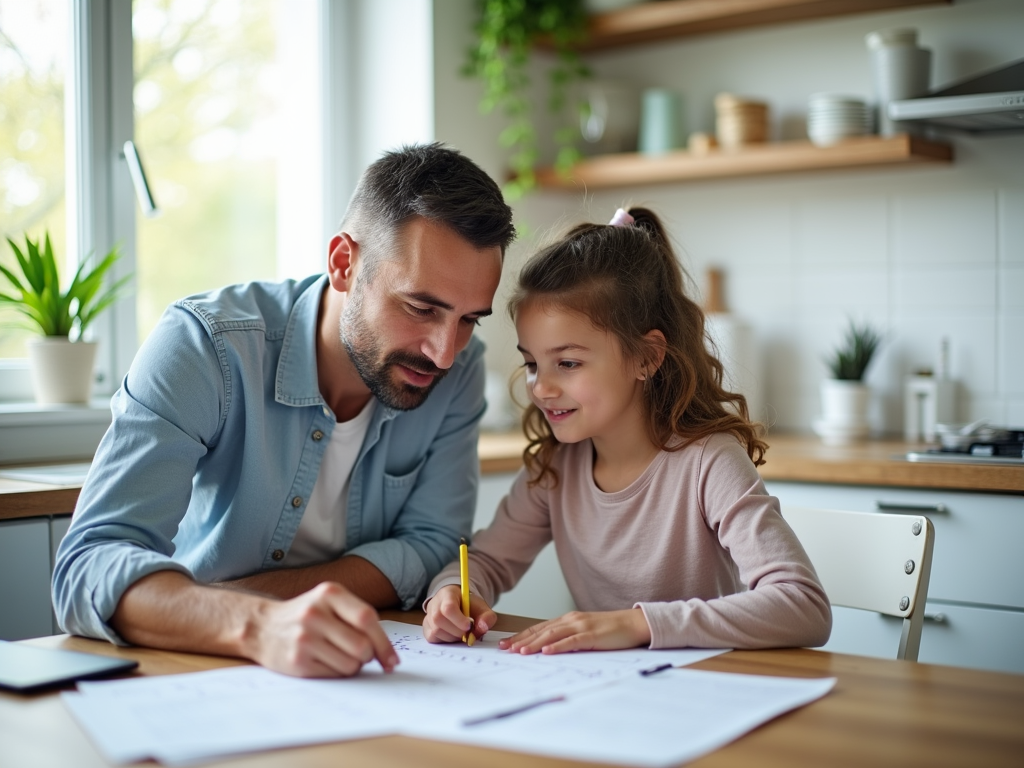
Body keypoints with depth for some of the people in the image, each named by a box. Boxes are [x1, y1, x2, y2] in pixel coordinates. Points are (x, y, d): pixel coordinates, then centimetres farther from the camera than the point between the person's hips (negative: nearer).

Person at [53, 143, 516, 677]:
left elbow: (429, 547, -10)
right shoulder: (202, 344, -20)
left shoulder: (458, 370, -9)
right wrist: (257, 626, -49)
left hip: (367, 678, 2)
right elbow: (90, 568, -28)